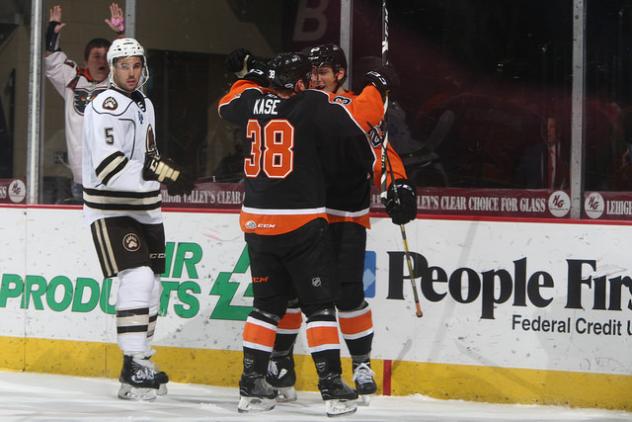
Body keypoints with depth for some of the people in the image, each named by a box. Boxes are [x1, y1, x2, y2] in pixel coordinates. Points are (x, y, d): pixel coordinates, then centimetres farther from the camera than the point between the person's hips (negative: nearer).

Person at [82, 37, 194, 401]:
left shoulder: (145, 104, 14)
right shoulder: (105, 107, -17)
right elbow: (108, 167, -29)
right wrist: (161, 173, -33)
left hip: (145, 209, 9)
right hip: (111, 210, -9)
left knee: (152, 285, 11)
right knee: (137, 278, -21)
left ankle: (139, 364, 23)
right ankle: (136, 365, -19)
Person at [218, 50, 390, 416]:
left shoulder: (252, 101, 5)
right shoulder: (314, 105, -11)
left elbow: (227, 107, 27)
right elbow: (362, 117, -16)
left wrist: (251, 76, 37)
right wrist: (376, 88, 2)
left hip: (258, 221, 5)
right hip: (303, 222, -5)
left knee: (268, 303, 15)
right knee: (319, 304, 1)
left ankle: (252, 386, 12)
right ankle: (333, 387, -3)